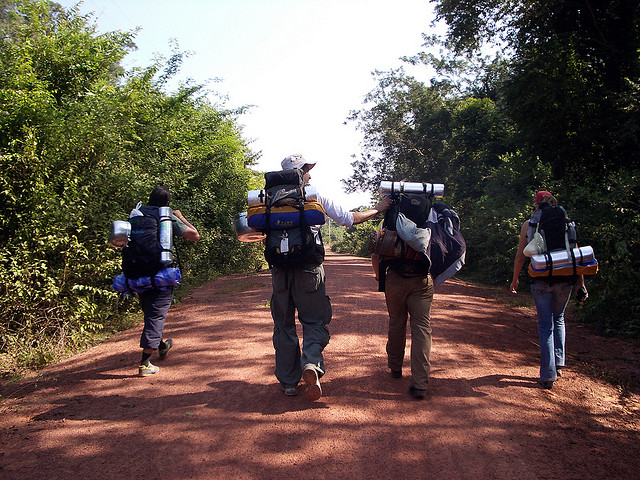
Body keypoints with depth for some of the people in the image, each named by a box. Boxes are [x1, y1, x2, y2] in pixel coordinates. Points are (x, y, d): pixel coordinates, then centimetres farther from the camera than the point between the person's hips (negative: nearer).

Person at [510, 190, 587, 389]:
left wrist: (515, 279, 17)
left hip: (541, 281, -2)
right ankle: (558, 363, 22)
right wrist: (581, 284, 11)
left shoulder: (528, 225, 3)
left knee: (546, 325, 5)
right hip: (565, 279, 2)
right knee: (559, 320, 24)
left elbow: (520, 256, 5)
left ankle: (548, 376, 4)